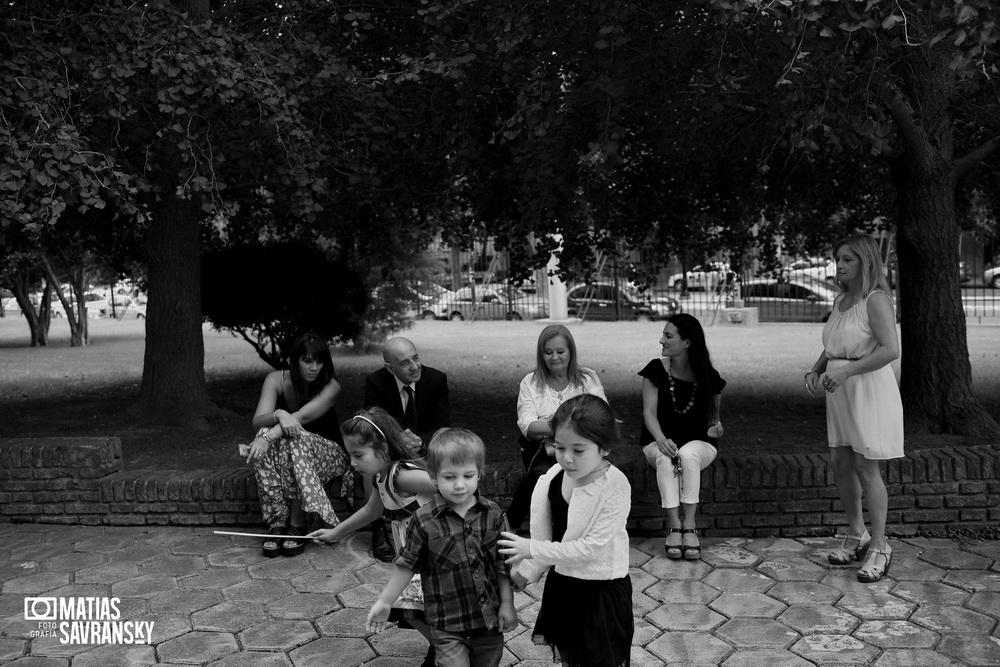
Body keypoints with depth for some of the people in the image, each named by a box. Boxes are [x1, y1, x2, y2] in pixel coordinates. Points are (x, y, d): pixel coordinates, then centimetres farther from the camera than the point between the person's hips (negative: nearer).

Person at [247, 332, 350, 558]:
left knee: (295, 438, -35)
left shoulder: (331, 386, -14)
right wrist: (279, 415, -43)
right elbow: (258, 422, -20)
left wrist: (269, 437, -46)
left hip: (327, 452, -2)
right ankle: (277, 523, -30)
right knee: (266, 434, -31)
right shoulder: (276, 379, -7)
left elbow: (303, 416, -31)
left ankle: (297, 524, -30)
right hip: (288, 454, 3)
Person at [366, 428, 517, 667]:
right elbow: (407, 564, -2)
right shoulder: (424, 520, -13)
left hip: (490, 619, 3)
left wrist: (507, 603, 4)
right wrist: (385, 602, 3)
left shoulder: (492, 513, -5)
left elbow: (502, 564, 3)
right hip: (447, 624, -3)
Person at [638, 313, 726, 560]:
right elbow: (649, 412, -11)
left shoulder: (708, 376, -4)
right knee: (665, 458, -34)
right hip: (660, 443, 1)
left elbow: (713, 415, 8)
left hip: (699, 444, 0)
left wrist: (715, 427, -15)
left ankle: (689, 527, -31)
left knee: (688, 455, -35)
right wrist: (662, 440, -27)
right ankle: (674, 526, -31)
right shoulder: (656, 370, -5)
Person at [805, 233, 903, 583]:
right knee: (841, 463, 11)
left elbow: (891, 350, -23)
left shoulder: (876, 300, -13)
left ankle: (878, 548, 8)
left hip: (869, 389, -8)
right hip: (840, 390, 8)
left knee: (866, 468, -4)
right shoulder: (840, 301, 12)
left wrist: (845, 371, -25)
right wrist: (815, 370, 5)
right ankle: (856, 535, 26)